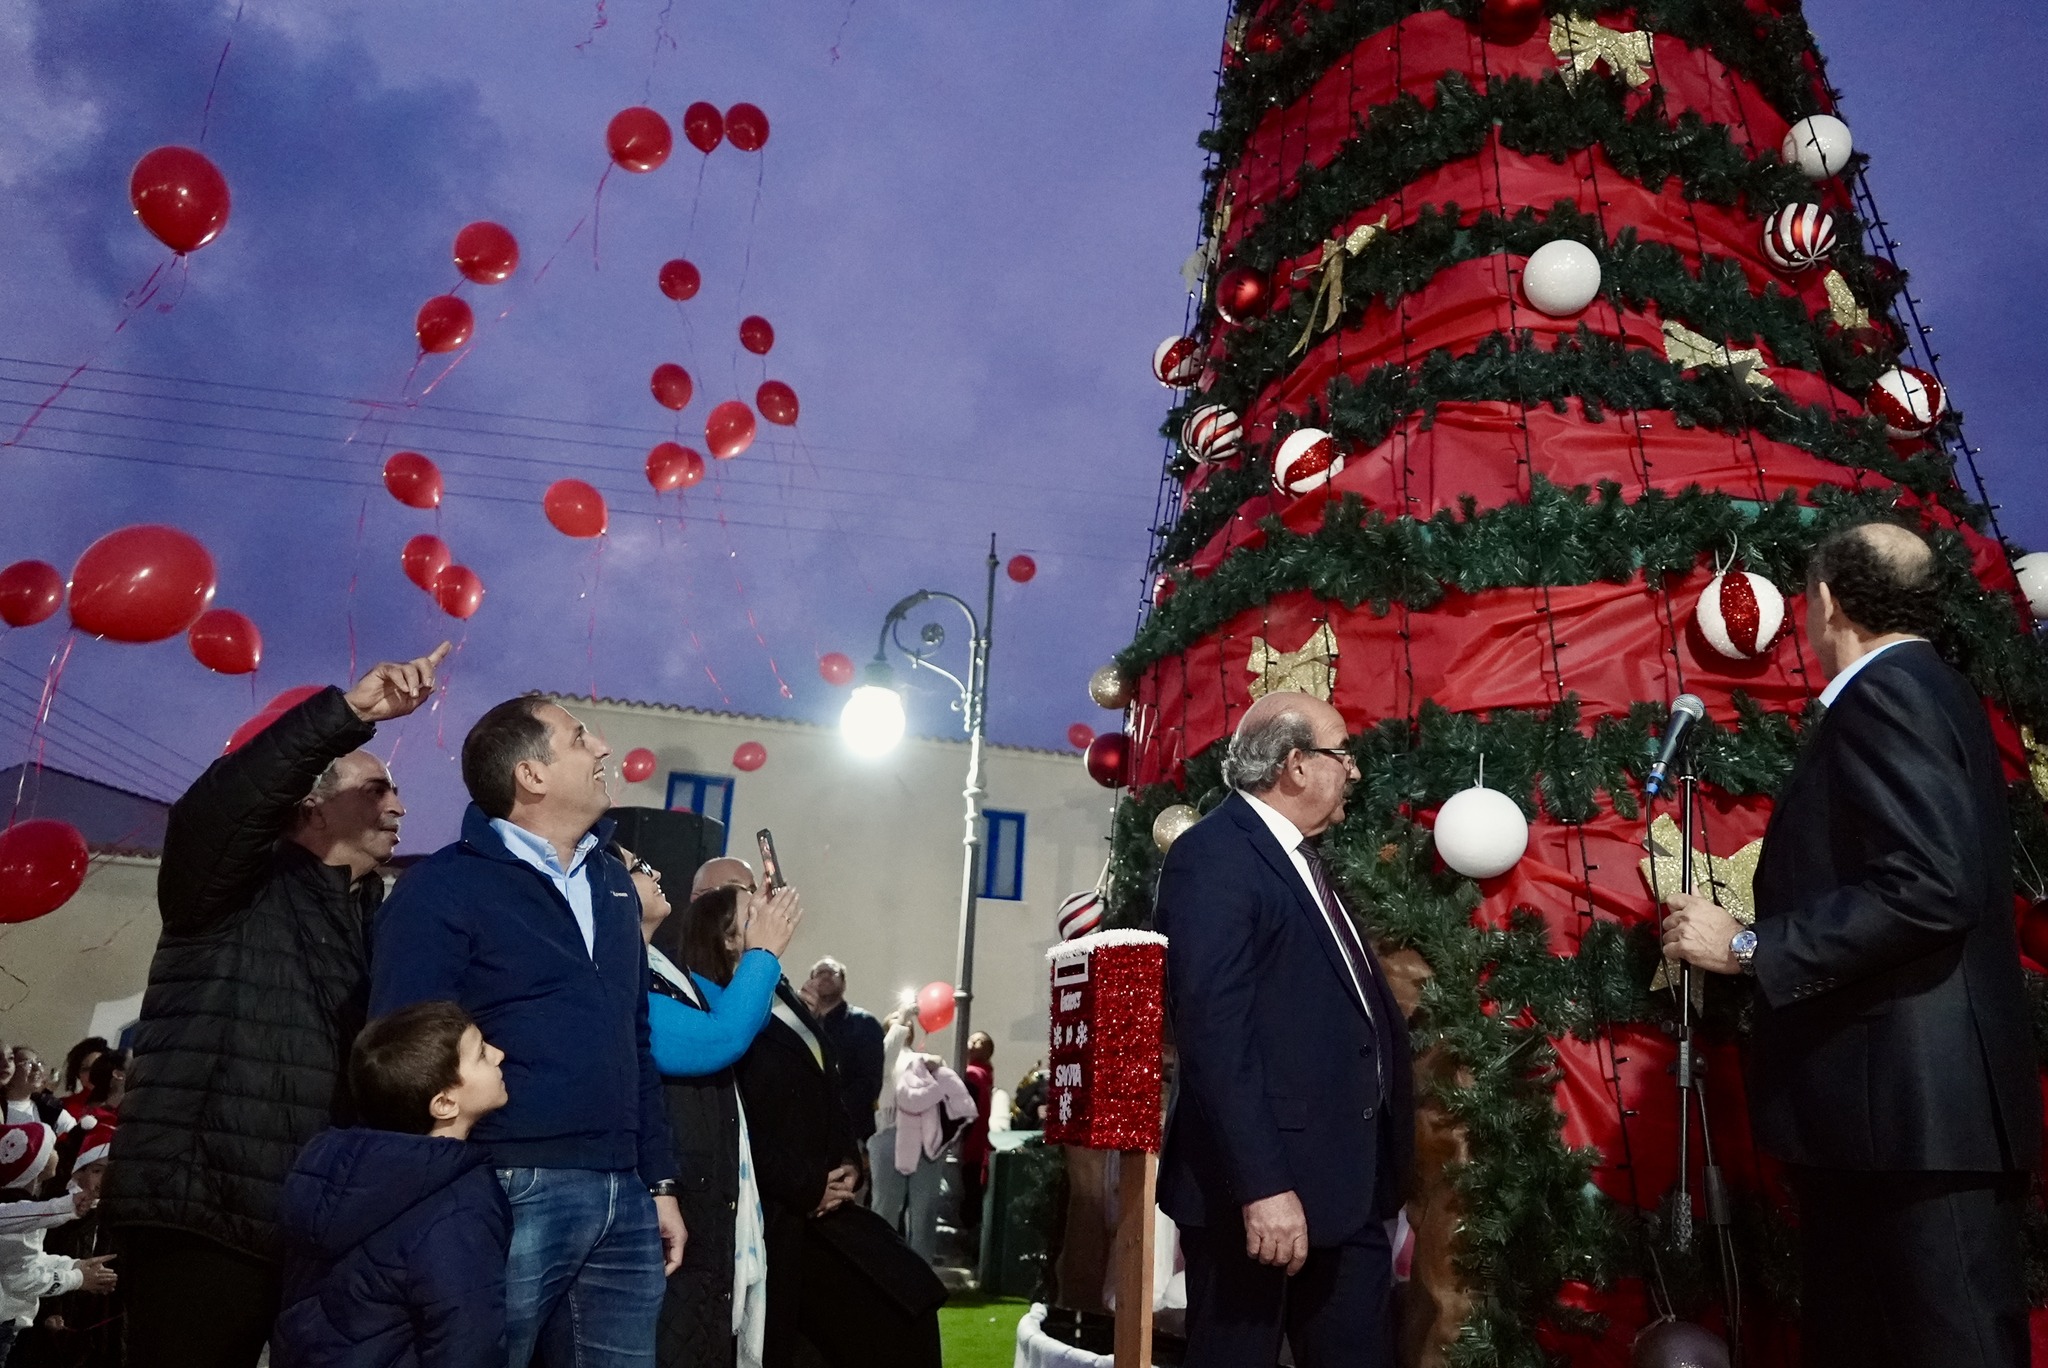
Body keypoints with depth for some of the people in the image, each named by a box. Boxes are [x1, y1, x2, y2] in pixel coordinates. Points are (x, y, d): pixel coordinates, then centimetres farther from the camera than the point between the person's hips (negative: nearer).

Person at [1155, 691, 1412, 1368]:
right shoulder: (1212, 857, -15)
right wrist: (1261, 1186, -25)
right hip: (1266, 1189, -9)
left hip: (1349, 1187, 9)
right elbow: (1215, 1031, -22)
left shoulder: (1302, 858, 15)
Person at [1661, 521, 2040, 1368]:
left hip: (1915, 1105, -10)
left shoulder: (1886, 694, -13)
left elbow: (1928, 888, -24)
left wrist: (1746, 947, -19)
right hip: (1910, 1103, 10)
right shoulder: (1931, 692, 18)